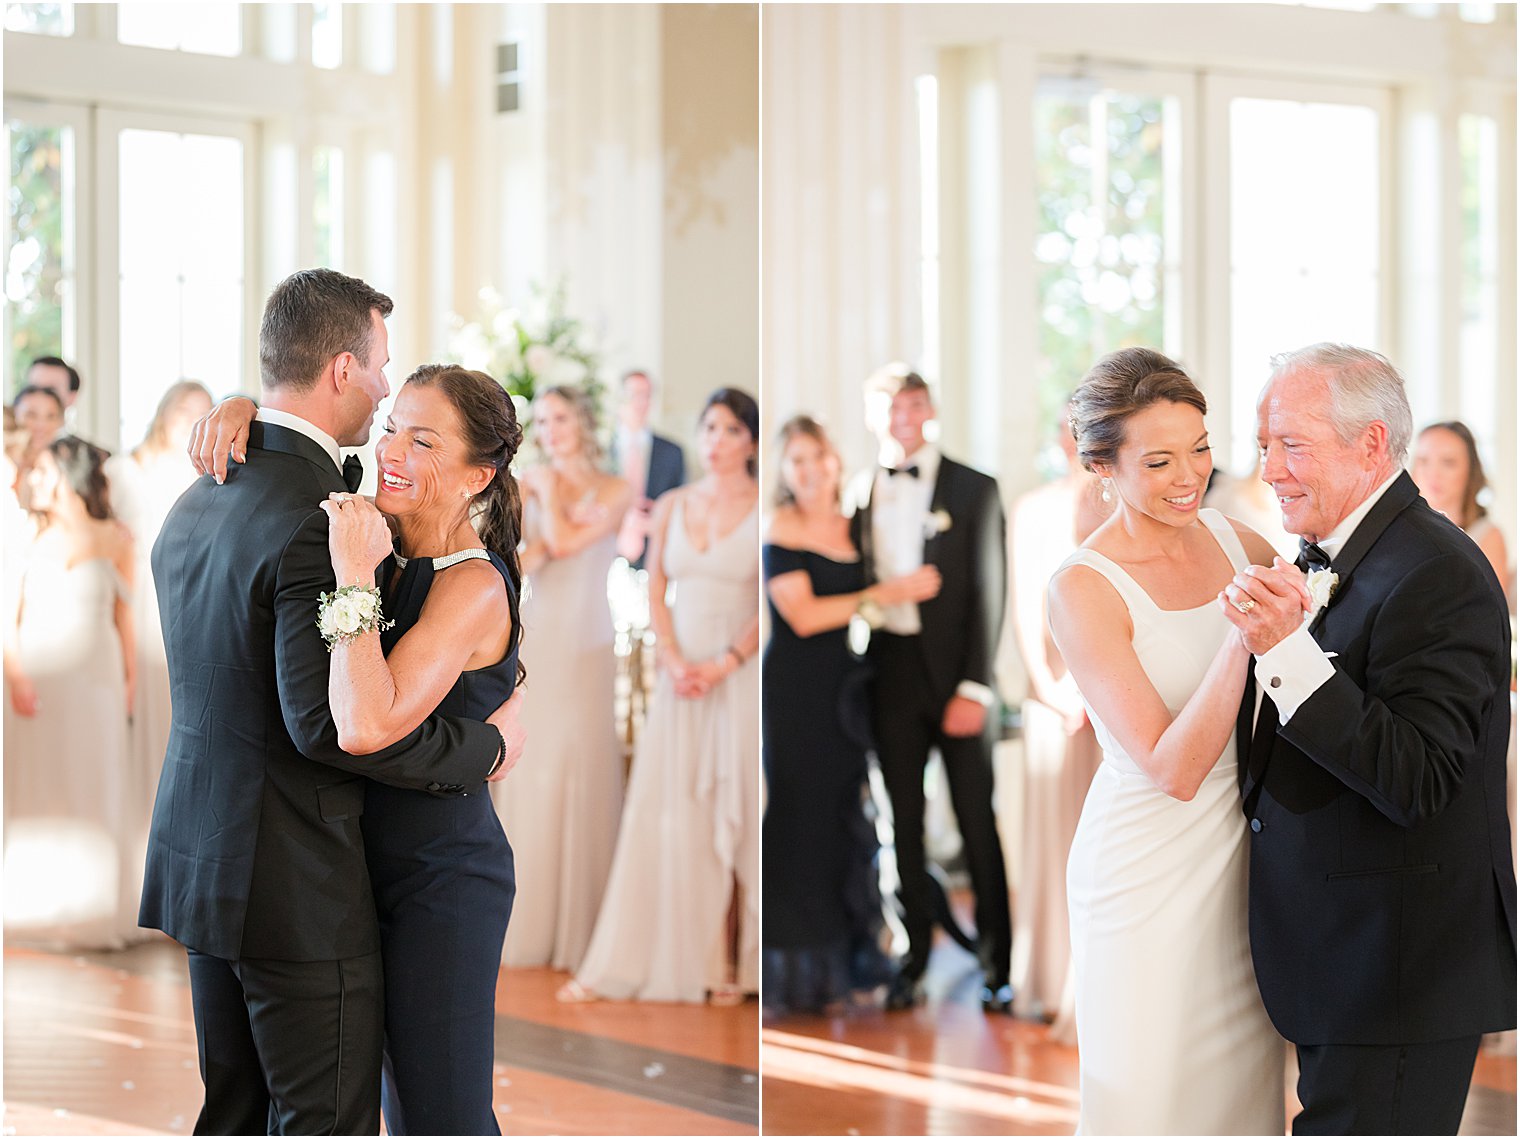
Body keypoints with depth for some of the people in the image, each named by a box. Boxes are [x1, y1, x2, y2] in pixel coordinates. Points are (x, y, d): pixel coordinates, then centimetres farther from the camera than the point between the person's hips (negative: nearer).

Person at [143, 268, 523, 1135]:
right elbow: (327, 722, -26)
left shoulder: (193, 506, 9)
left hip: (200, 864, 9)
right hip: (297, 886, -9)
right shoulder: (316, 520, -21)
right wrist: (483, 747, -15)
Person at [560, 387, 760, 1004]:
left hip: (740, 674, -3)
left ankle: (731, 962, 5)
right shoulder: (672, 506, 10)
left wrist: (724, 664, -14)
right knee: (663, 813, 2)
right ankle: (622, 963, 4)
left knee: (734, 813, -1)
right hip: (679, 672, 3)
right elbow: (656, 590, 9)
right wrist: (675, 660, -6)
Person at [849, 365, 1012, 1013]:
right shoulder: (862, 495, 9)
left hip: (956, 673, -3)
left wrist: (975, 688, -10)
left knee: (978, 819, 0)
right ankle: (914, 959, 13)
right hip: (891, 673, 3)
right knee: (905, 819, 6)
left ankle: (997, 965, 7)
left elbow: (989, 594, -3)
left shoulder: (973, 491, 0)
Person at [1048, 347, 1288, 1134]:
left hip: (1244, 862, 5)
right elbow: (1173, 769, -22)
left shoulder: (1232, 540, 0)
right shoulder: (1083, 589, -17)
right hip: (1149, 879, -5)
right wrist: (1244, 636, -32)